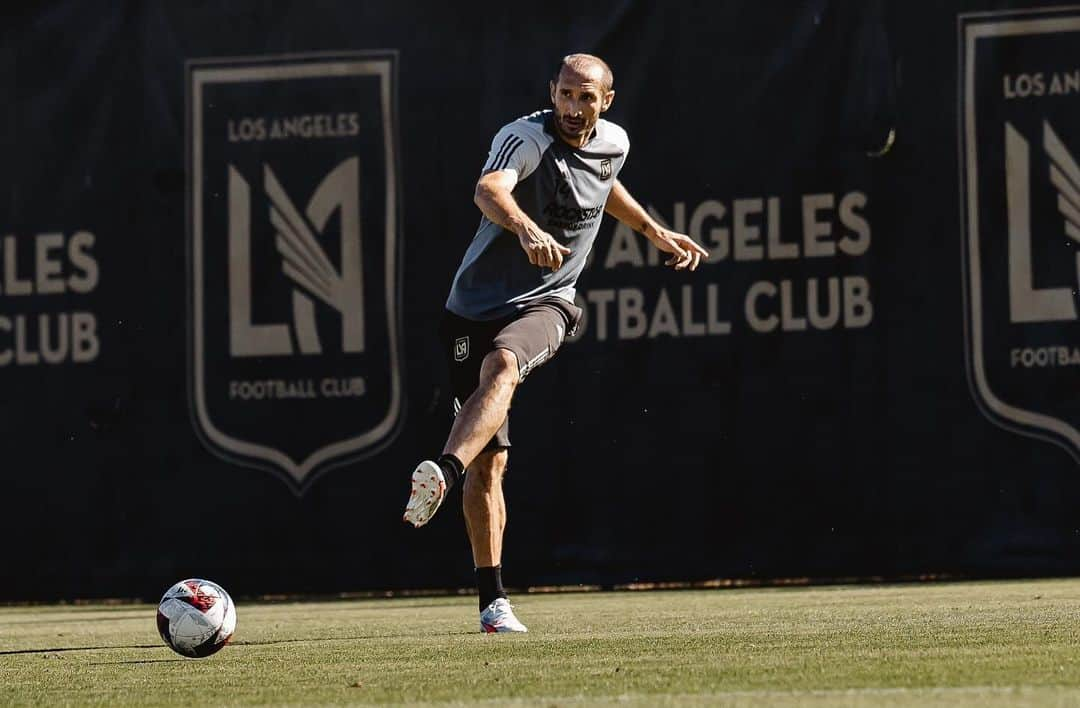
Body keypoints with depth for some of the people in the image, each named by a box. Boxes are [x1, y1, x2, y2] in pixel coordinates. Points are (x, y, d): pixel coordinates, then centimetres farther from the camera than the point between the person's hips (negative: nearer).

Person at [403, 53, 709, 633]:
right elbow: (489, 190, -39)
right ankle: (493, 600, 8)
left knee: (502, 366, -36)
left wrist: (655, 231, 32)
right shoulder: (524, 139, -15)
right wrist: (527, 228, -58)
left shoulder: (613, 144, 3)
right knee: (490, 458, -1)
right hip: (476, 305, -1)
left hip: (544, 304, 2)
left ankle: (445, 472, -57)